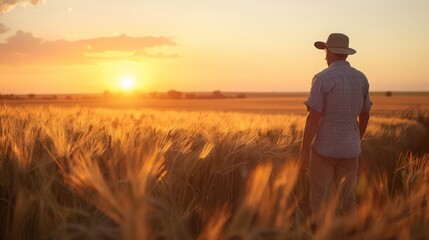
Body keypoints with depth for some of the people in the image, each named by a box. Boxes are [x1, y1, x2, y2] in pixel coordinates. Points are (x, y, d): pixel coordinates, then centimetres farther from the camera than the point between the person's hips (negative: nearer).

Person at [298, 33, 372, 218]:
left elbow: (313, 118, -18)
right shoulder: (361, 79, 3)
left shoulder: (322, 78, -14)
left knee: (319, 201, 7)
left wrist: (303, 152, -11)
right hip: (350, 149, 5)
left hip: (324, 148, -4)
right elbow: (365, 115, 12)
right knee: (348, 201, 13)